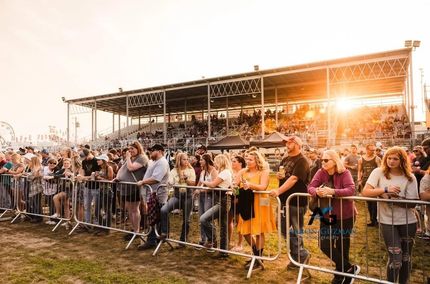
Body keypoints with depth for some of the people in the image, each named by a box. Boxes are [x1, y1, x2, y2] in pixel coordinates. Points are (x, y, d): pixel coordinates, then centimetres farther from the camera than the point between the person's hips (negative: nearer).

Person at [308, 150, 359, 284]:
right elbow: (310, 187, -10)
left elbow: (351, 190, -27)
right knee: (324, 245, 3)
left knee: (342, 247, 9)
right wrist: (317, 192, -33)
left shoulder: (344, 173, -14)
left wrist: (332, 191, -40)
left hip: (344, 216, -4)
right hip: (327, 215, 4)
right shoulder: (321, 172, -3)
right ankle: (350, 268, 22)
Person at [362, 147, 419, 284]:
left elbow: (412, 203, -9)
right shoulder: (379, 172, -7)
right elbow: (365, 192, -16)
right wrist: (385, 189, -26)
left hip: (407, 222, 2)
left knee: (406, 257, 16)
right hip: (387, 221, -2)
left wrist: (391, 198, -21)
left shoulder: (410, 177, -4)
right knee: (395, 259, -4)